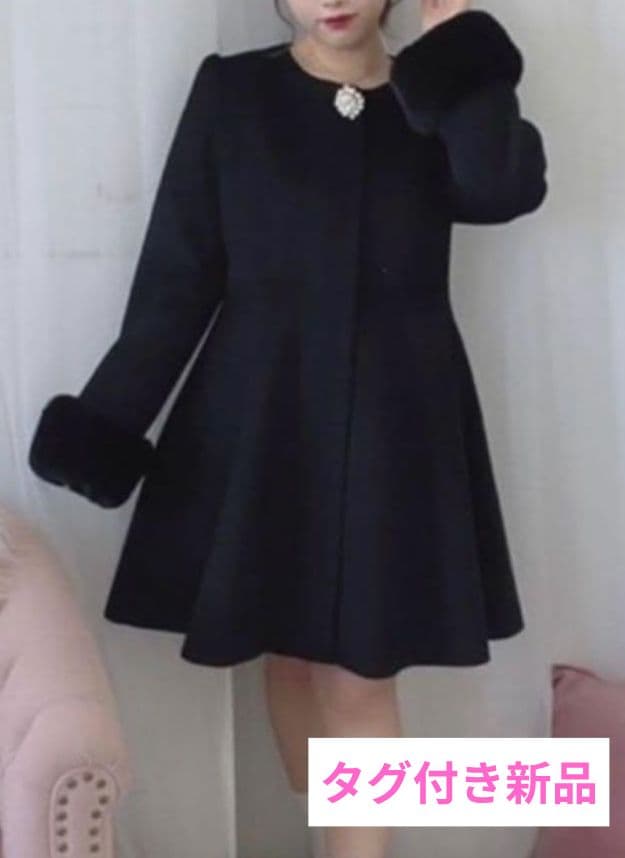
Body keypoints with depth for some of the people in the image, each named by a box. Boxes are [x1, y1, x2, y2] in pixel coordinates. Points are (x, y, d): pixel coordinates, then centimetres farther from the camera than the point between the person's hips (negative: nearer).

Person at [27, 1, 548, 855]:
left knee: (361, 674, -1)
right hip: (261, 413, 0)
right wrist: (113, 419, -3)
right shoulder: (230, 90, 3)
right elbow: (178, 271, 1)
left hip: (397, 416, 0)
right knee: (289, 653, 9)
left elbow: (505, 190, -16)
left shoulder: (443, 94, 6)